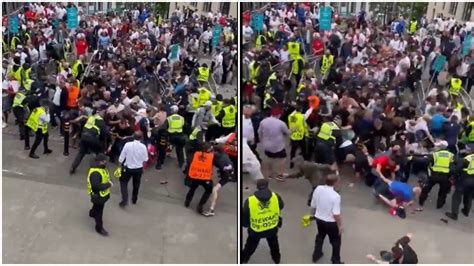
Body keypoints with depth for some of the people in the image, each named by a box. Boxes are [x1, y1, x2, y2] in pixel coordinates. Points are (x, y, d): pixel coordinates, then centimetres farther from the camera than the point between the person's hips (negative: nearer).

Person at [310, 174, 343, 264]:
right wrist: (340, 226, -10)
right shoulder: (335, 196, -29)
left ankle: (316, 255, 45)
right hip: (331, 222, -5)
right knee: (336, 241, 18)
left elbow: (313, 205, 1)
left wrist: (313, 214, 21)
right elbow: (336, 214, -24)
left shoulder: (318, 189, -13)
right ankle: (336, 261, 30)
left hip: (319, 219, 5)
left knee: (320, 236, 30)